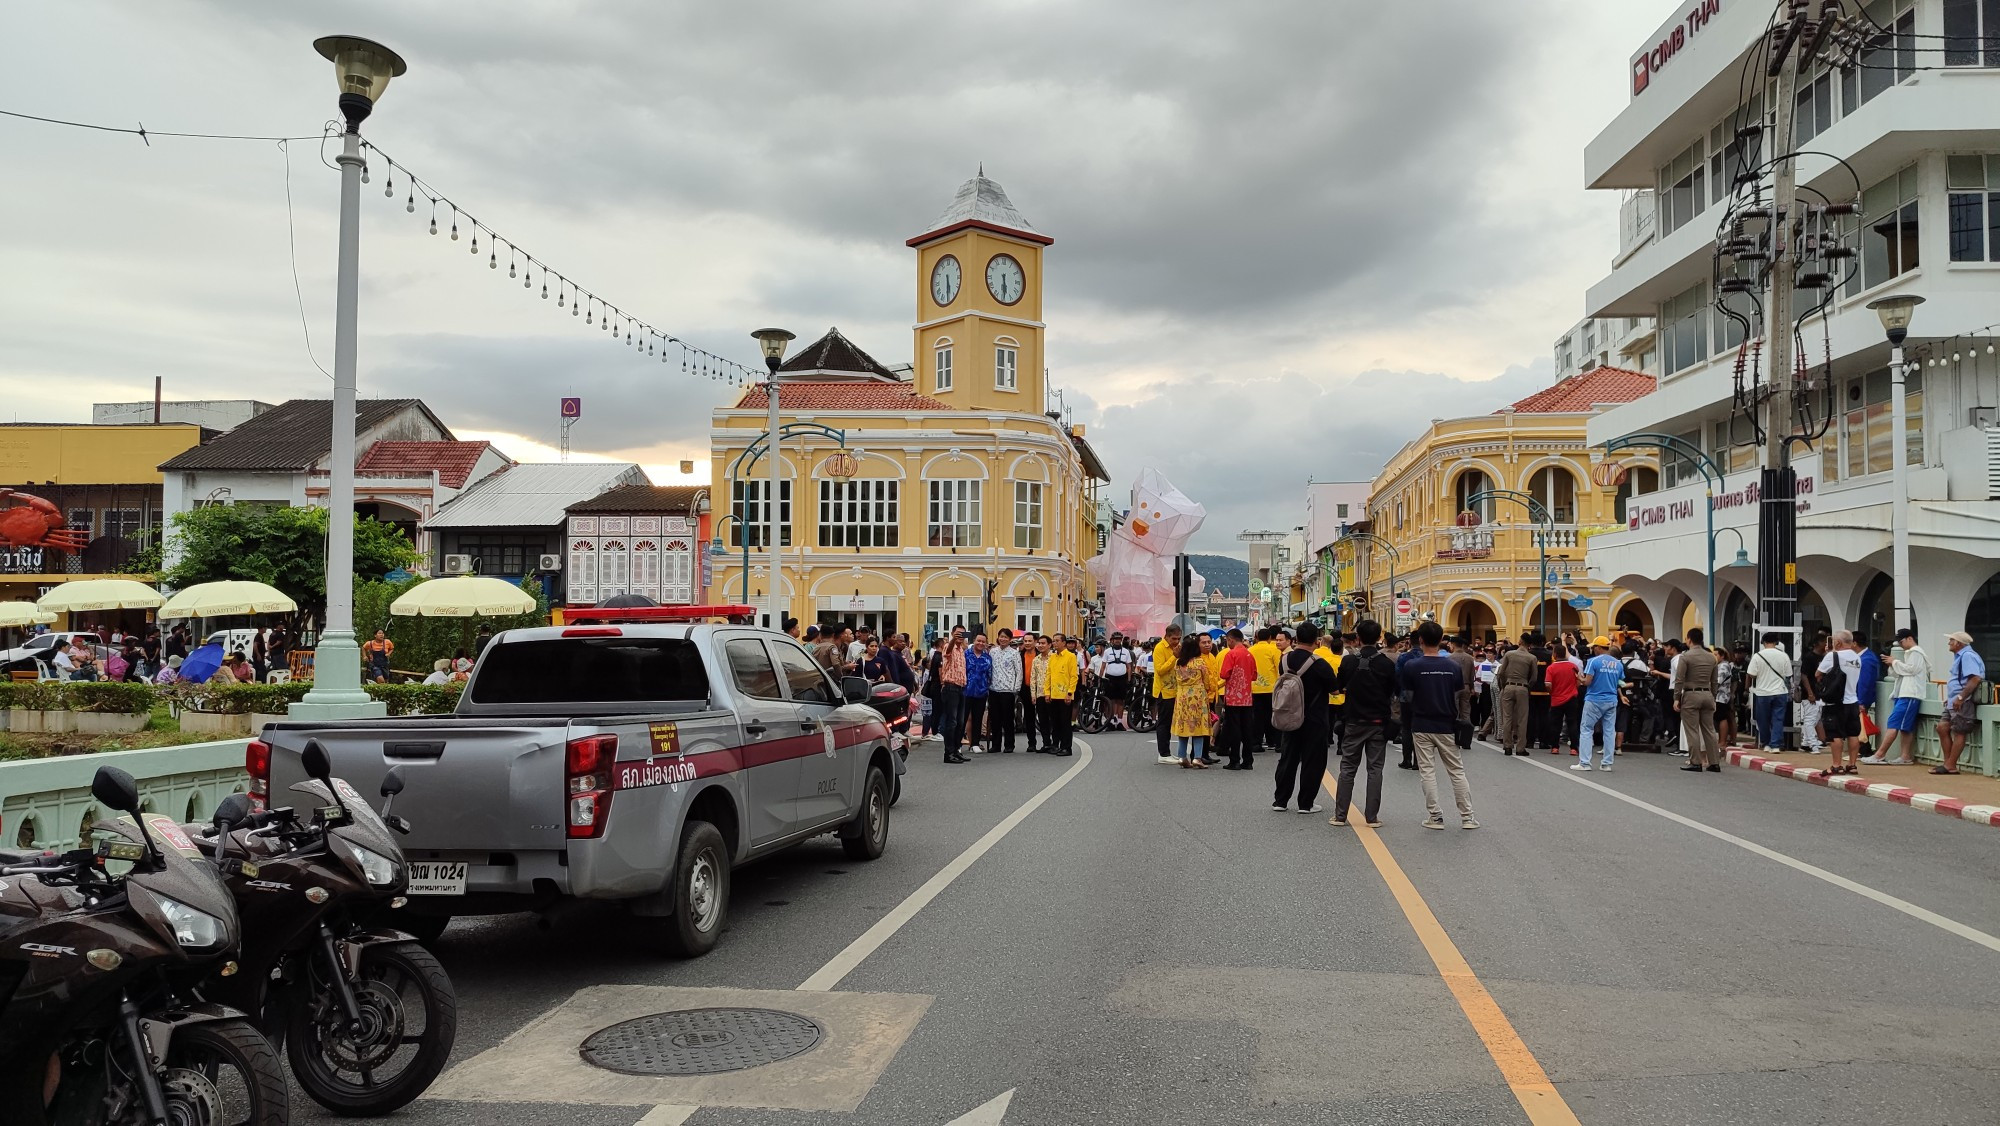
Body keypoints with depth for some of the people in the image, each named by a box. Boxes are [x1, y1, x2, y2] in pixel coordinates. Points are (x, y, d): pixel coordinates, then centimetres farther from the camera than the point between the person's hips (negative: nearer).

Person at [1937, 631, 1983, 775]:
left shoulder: (1968, 656, -15)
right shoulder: (1960, 656, 19)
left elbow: (1975, 678, -25)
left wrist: (1960, 697, -26)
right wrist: (1950, 698, 21)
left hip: (1963, 703, -11)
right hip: (1954, 703, 11)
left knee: (1959, 733, -5)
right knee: (1942, 728, 9)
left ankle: (1950, 766, -2)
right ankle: (1948, 762, 13)